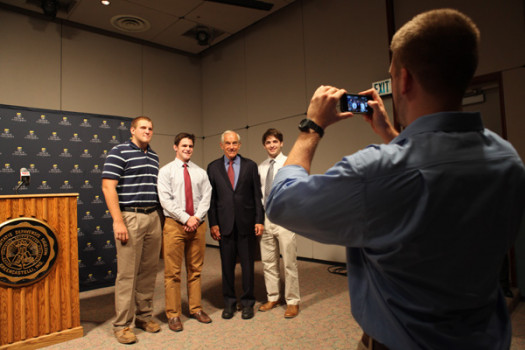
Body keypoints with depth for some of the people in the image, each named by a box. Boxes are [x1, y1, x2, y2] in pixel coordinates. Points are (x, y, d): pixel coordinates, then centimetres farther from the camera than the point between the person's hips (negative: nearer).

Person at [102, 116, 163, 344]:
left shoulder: (153, 156, 16)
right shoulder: (119, 152, -4)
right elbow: (108, 188, -10)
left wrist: (159, 217, 13)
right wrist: (118, 222, -15)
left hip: (153, 217, 6)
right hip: (130, 218, -6)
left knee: (148, 272, 11)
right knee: (127, 273, 1)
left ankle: (144, 316, 26)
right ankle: (122, 325, 15)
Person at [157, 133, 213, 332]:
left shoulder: (201, 172, 12)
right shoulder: (166, 171, 2)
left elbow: (206, 197, 4)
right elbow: (166, 200, -8)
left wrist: (196, 218, -10)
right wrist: (186, 218, -14)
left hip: (198, 225, 3)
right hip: (174, 225, -3)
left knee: (195, 269, 11)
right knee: (173, 271, 1)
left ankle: (196, 309, 23)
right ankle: (173, 314, 13)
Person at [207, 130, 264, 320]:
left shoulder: (250, 166, 4)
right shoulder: (213, 167, 5)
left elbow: (257, 195, 2)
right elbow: (211, 197, 4)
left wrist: (259, 220, -4)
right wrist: (213, 223, -2)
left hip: (246, 223, 0)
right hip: (224, 224, 1)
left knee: (247, 265, 8)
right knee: (227, 265, 10)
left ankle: (247, 303, 24)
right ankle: (229, 303, 27)